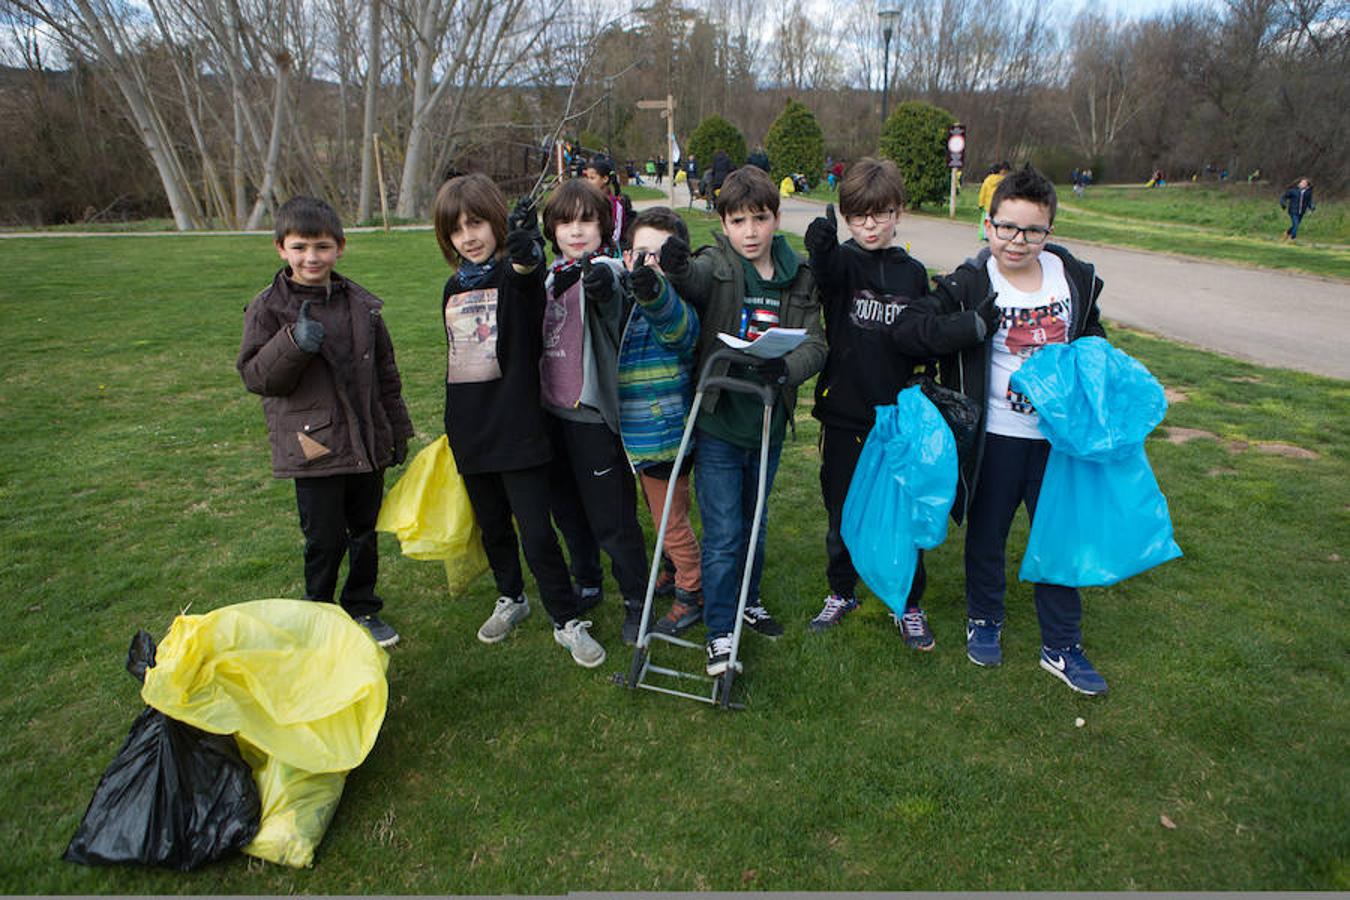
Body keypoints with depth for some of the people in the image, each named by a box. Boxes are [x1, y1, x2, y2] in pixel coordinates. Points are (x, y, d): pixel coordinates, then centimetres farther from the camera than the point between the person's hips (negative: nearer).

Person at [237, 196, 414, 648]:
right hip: (314, 446, -4)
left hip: (367, 442, 4)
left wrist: (397, 430, 14)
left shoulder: (361, 304, 6)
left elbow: (385, 370, 13)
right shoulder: (269, 309, -5)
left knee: (365, 531, 15)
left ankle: (363, 608, 33)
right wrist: (294, 343, -26)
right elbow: (255, 375, -9)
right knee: (324, 541, 4)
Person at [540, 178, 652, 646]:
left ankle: (637, 601, 21)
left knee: (612, 519, 1)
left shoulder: (604, 269, -12)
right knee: (568, 511, 20)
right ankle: (586, 584, 41)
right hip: (553, 410, 7)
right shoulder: (550, 274, 10)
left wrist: (602, 284, -57)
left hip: (594, 414, -7)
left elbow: (610, 292, -37)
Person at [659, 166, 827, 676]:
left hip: (767, 424, 4)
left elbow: (815, 345, -4)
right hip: (718, 425, -3)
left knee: (756, 524, 20)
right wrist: (676, 267, -55)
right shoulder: (716, 267, -7)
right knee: (722, 534, 1)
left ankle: (748, 601, 42)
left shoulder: (798, 279, 2)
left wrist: (786, 367, -26)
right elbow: (693, 280, -31)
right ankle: (720, 632, 17)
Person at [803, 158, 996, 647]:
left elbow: (916, 338, -1)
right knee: (841, 513, 12)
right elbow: (828, 272, -30)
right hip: (844, 412, -1)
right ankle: (841, 593, 34)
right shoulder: (842, 261, -4)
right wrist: (822, 248, -51)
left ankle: (909, 605, 28)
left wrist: (974, 323, -14)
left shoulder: (913, 273, 4)